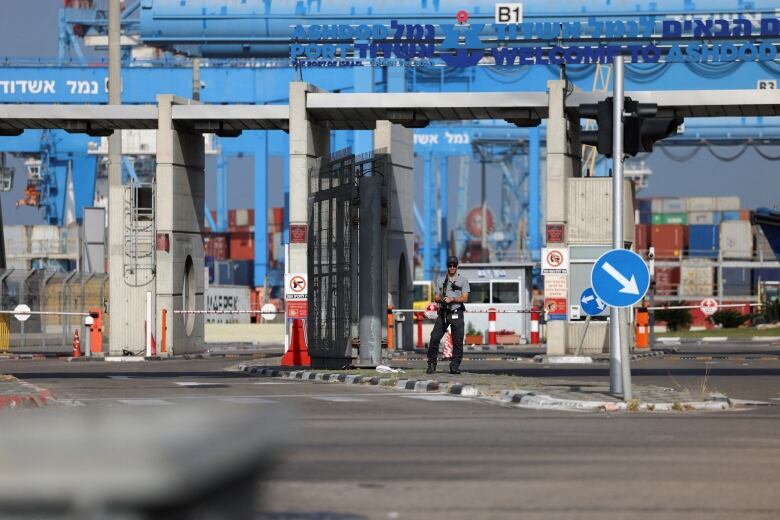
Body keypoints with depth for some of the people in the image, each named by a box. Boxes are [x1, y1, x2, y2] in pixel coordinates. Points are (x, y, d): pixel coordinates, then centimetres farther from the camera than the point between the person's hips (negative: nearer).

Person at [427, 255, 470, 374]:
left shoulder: (463, 280, 8)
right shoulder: (440, 280, 15)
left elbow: (465, 298, -2)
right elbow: (435, 298, 11)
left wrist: (452, 299, -18)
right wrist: (442, 299, -12)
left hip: (456, 313, -1)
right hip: (443, 312, 1)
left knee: (458, 341, -4)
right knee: (434, 338, -7)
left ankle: (455, 366, 1)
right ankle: (431, 364, 0)